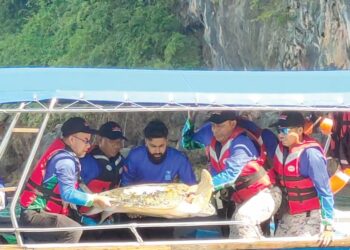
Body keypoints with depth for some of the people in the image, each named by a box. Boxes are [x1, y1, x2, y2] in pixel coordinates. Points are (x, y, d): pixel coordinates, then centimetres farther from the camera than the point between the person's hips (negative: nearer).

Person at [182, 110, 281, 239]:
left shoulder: (241, 144, -24)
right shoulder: (210, 133, -2)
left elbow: (231, 174, -35)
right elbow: (188, 142, 12)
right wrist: (190, 120, -6)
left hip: (263, 194, -9)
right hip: (243, 199, 9)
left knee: (243, 218, -35)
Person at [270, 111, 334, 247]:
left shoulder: (310, 154, -23)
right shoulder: (280, 147, -2)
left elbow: (325, 192, -21)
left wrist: (328, 226, -23)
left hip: (309, 217, -7)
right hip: (287, 216, 7)